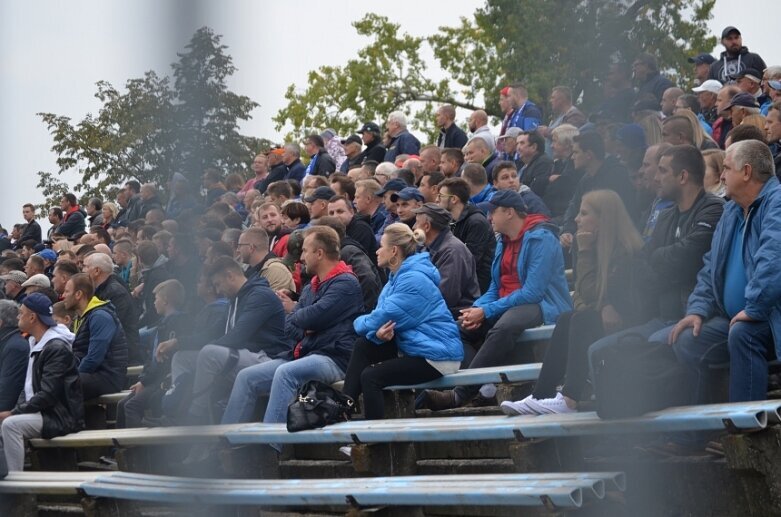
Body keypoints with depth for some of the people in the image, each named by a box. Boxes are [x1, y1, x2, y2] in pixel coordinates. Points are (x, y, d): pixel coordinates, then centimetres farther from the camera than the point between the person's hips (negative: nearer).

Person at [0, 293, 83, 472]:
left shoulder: (57, 348, -17)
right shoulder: (36, 345, 14)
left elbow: (47, 395, -22)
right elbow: (29, 386, 16)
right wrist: (17, 410, -2)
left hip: (62, 417, -10)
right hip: (43, 413, 10)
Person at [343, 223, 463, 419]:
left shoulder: (413, 280, -19)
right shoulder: (398, 276, 13)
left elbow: (381, 319, -19)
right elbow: (380, 318, 6)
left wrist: (359, 322, 2)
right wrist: (378, 332, -18)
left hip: (437, 357, -10)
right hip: (413, 348, 10)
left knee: (370, 377, -18)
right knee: (363, 345, -3)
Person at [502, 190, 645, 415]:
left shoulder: (625, 251, -16)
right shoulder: (599, 246, 11)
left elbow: (592, 294, -20)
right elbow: (581, 293, 8)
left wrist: (585, 251, -15)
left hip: (628, 324, -8)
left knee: (581, 321, -26)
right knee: (566, 321, -13)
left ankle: (569, 399, -30)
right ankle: (541, 396, -21)